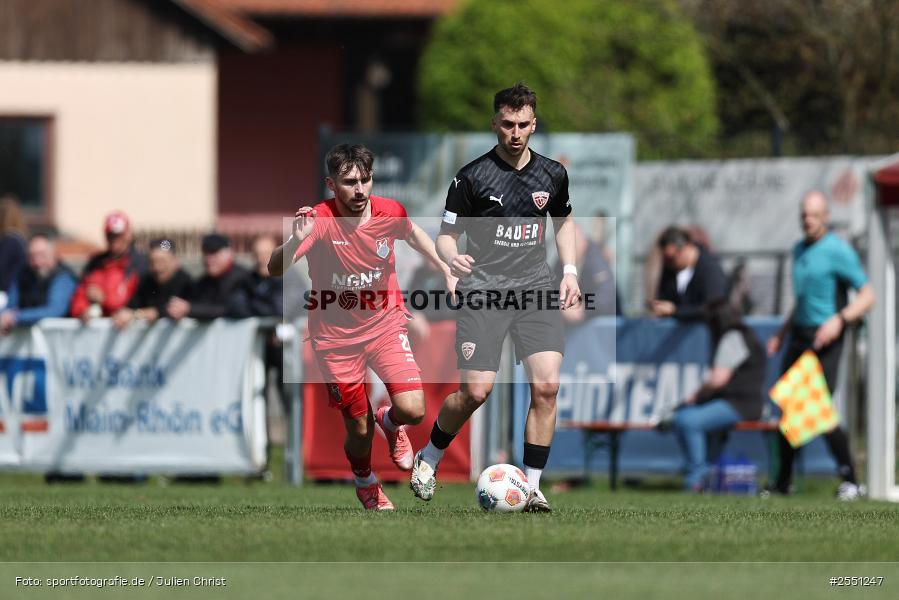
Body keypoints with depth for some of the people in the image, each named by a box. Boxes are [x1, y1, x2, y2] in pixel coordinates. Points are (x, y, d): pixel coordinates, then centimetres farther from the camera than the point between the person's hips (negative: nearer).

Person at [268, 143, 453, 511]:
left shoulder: (390, 213, -12)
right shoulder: (319, 221, -23)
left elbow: (412, 234, 14)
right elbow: (275, 269, -34)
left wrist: (446, 269, 10)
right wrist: (296, 242, -52)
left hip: (386, 326, 2)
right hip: (336, 337, -2)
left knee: (413, 411, -15)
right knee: (359, 429, 4)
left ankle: (390, 423, 24)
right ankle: (365, 482, 39)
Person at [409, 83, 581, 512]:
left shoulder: (552, 174, 7)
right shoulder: (472, 177, -6)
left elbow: (563, 222, 24)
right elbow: (446, 235, -1)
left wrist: (569, 272, 11)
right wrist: (452, 258, -24)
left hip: (536, 288, 3)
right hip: (484, 292, -3)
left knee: (546, 385, -13)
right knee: (476, 391, -12)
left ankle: (531, 488, -4)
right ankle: (428, 459, 16)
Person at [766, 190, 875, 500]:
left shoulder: (838, 251, -10)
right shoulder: (799, 250, 16)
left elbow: (867, 296, -12)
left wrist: (839, 320, -25)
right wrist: (781, 333, 24)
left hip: (825, 339, -8)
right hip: (799, 335, 8)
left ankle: (850, 482, -6)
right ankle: (782, 483, 14)